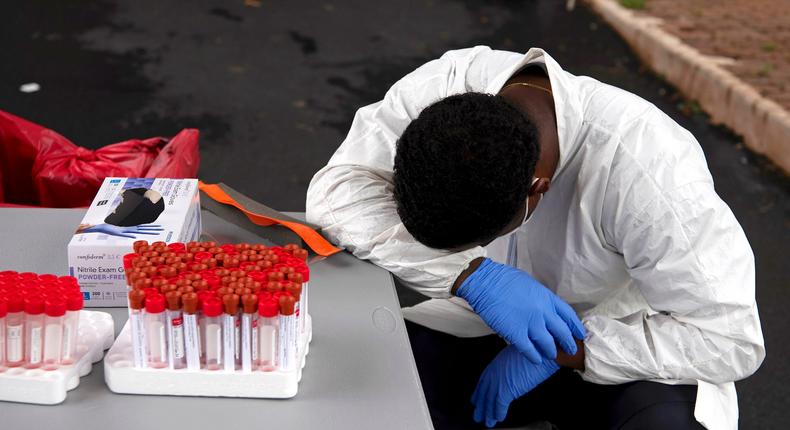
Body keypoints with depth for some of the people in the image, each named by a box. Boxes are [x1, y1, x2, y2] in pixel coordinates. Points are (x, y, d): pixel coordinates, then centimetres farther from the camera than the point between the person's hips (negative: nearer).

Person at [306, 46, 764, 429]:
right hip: (487, 327, 3)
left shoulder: (647, 170, -32)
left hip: (622, 352, -2)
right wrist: (476, 277, -33)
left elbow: (731, 338, -25)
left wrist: (560, 349, -26)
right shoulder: (448, 85, -22)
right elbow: (335, 188, -23)